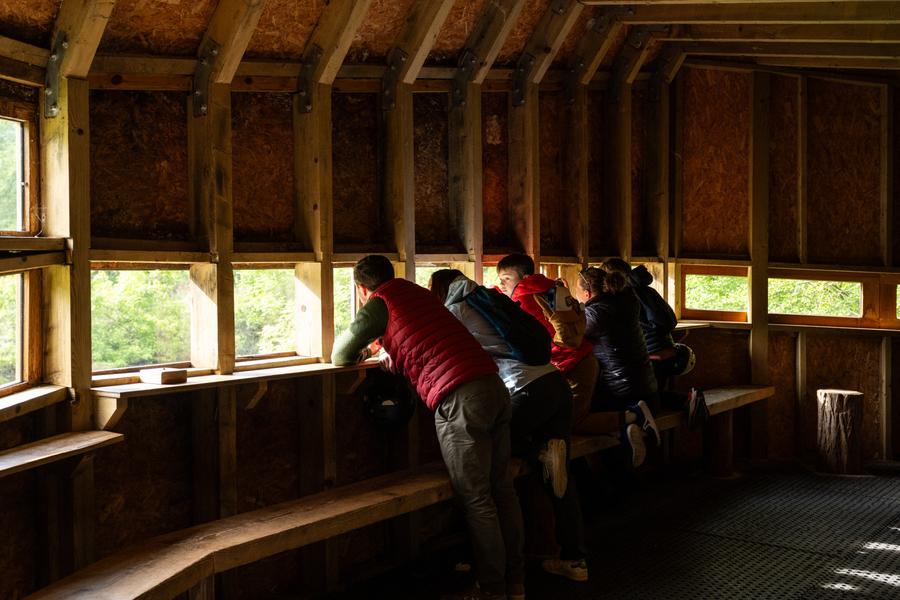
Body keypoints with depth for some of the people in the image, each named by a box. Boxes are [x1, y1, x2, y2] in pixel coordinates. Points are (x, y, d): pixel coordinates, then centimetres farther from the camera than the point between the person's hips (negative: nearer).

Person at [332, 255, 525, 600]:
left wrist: (361, 352, 31)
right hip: (493, 385, 8)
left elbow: (340, 355, 11)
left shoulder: (379, 302, 4)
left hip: (458, 397, -7)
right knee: (501, 489, 13)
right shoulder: (418, 293, 25)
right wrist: (388, 357, 45)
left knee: (476, 499, 1)